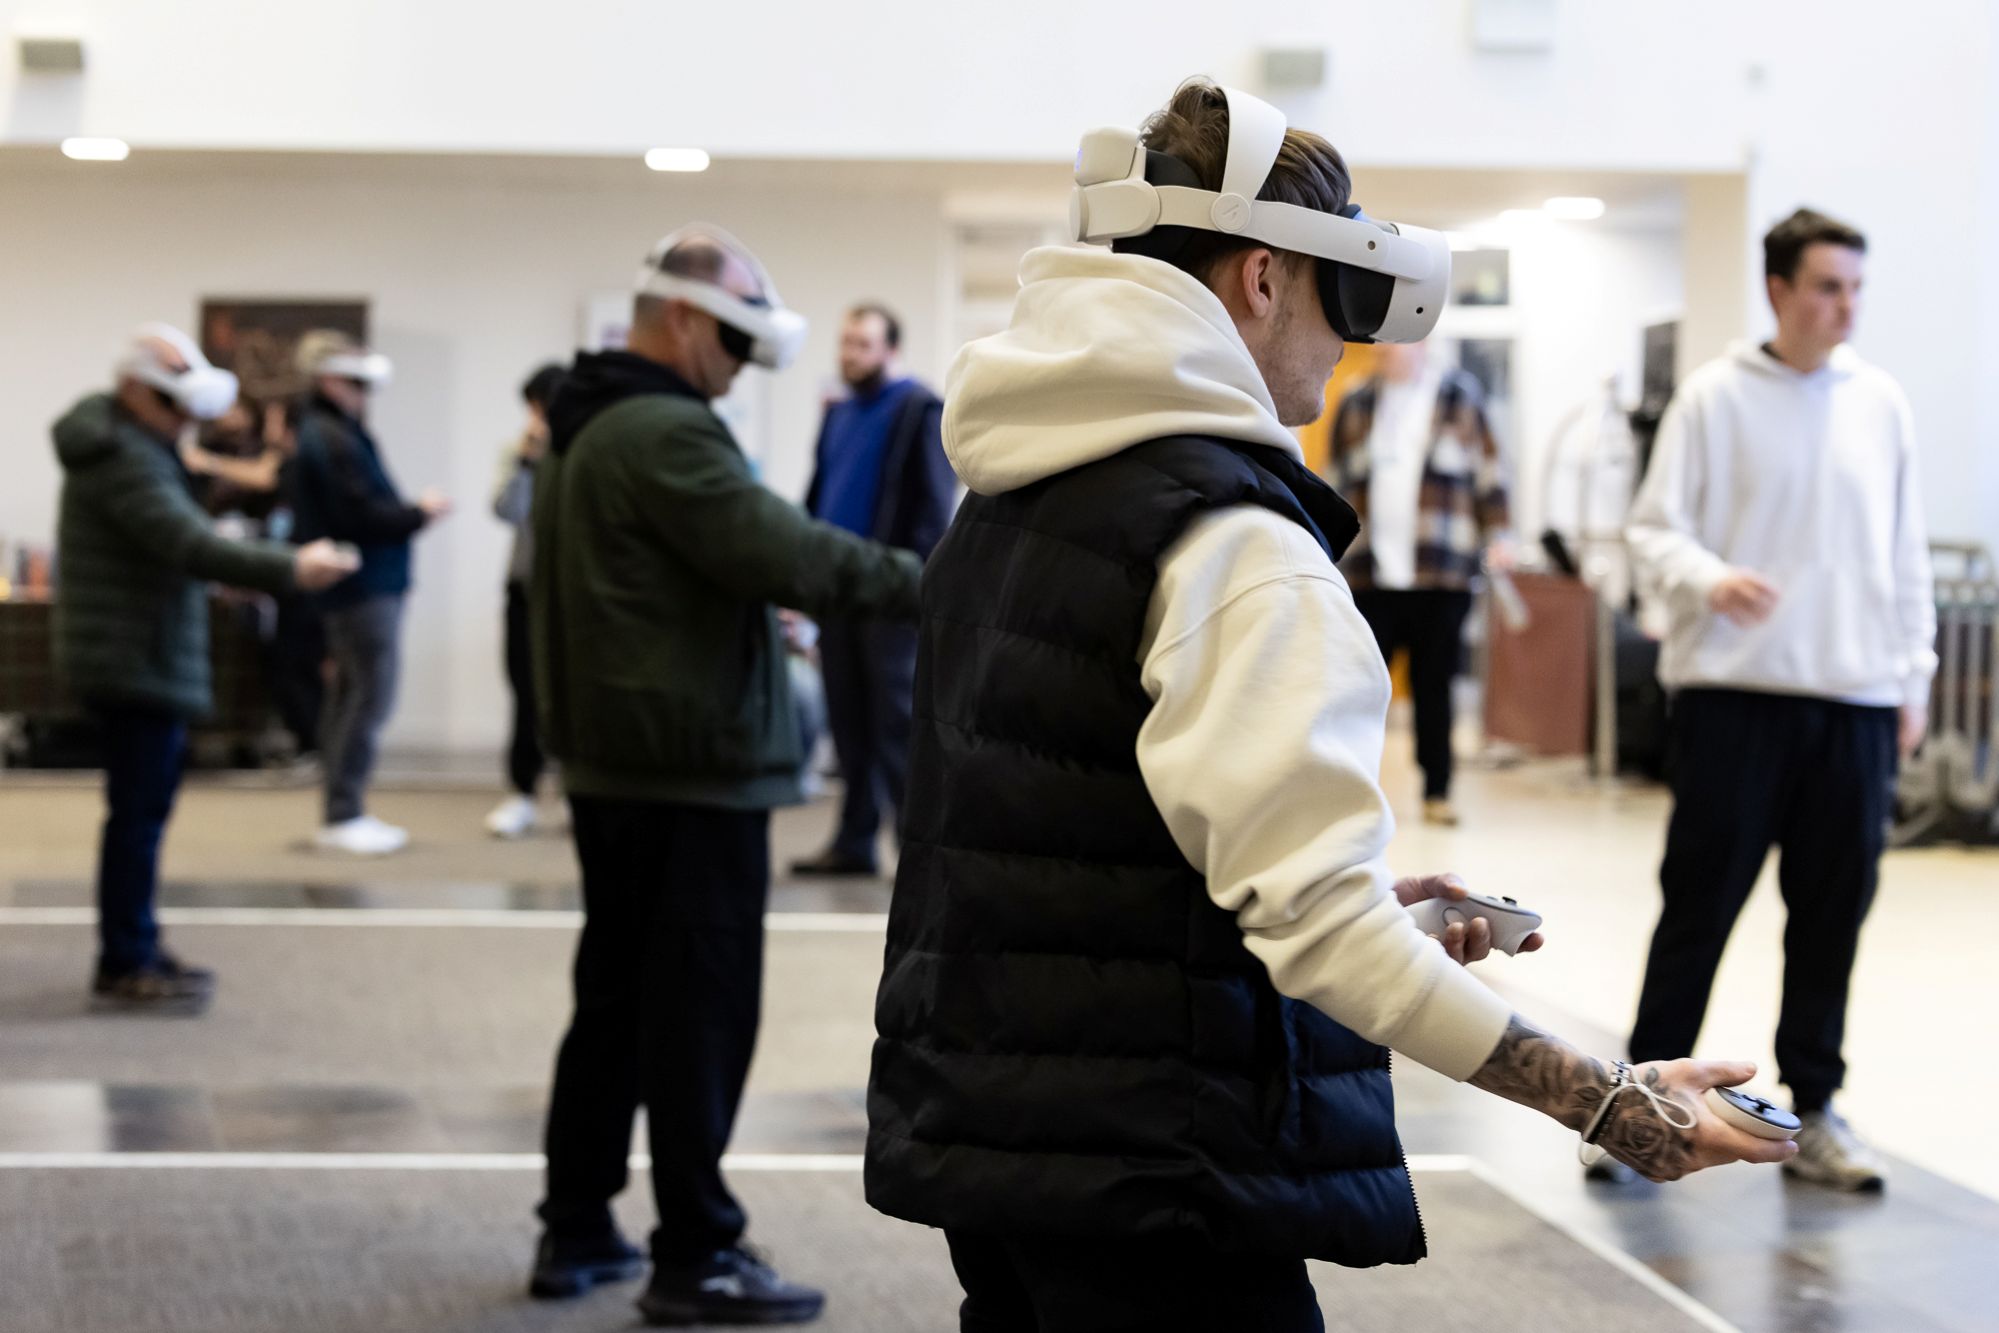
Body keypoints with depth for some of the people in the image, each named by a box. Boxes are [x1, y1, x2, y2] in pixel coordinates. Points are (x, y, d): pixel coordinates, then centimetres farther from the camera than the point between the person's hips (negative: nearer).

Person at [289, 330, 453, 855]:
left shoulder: (323, 432, 16)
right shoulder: (335, 440, -17)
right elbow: (366, 516, -21)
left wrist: (407, 512, 5)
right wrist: (420, 513, -9)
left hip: (351, 588, 11)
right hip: (367, 586, -11)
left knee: (349, 695, 14)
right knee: (371, 696, -8)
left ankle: (343, 814, 20)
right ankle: (343, 817, -6)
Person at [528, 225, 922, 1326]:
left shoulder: (583, 429, 15)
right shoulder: (667, 432, -18)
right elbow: (782, 548, -23)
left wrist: (756, 620, 18)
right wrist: (922, 582, -15)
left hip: (608, 760, 10)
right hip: (696, 769, -10)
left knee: (614, 1002, 16)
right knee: (701, 1017, -3)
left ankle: (575, 1232, 22)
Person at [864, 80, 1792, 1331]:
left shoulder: (1006, 500, 12)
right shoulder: (1239, 544, -16)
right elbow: (1310, 912, -24)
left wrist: (1375, 907, 17)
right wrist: (1606, 1101, -24)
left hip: (977, 1125, 9)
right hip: (1144, 1175, -9)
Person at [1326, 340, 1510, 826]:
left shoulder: (1460, 395, 4)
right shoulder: (1355, 406, 11)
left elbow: (1488, 473, 4)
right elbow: (1338, 484, 16)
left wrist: (1495, 535, -3)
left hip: (1442, 573, -2)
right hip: (1369, 573, 2)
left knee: (1434, 686, 3)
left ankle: (1437, 793, 11)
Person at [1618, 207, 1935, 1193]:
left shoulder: (1880, 404, 10)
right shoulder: (1715, 398, -1)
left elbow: (1905, 553, 15)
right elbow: (1653, 527, -2)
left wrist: (1913, 678, 11)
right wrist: (1708, 579, -22)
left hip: (1855, 699, 3)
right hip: (1735, 692, -3)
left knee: (1833, 911, 7)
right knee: (1700, 902, 0)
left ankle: (1813, 1111, 18)